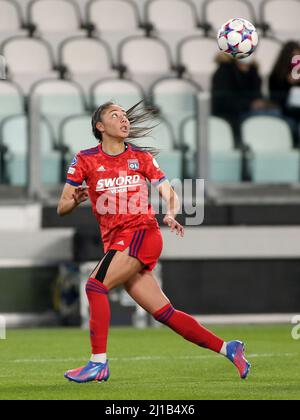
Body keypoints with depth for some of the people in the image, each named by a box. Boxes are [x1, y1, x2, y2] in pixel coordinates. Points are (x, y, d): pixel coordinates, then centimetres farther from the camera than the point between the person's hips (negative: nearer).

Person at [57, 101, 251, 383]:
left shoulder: (141, 156, 7)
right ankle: (227, 349, 8)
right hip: (115, 241, 3)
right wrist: (75, 200, -16)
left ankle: (99, 364, -20)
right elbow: (62, 208, 6)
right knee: (164, 313, -1)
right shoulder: (85, 160, 8)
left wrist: (171, 215, -13)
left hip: (141, 232, -3)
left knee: (95, 285, -22)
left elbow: (170, 195, 8)